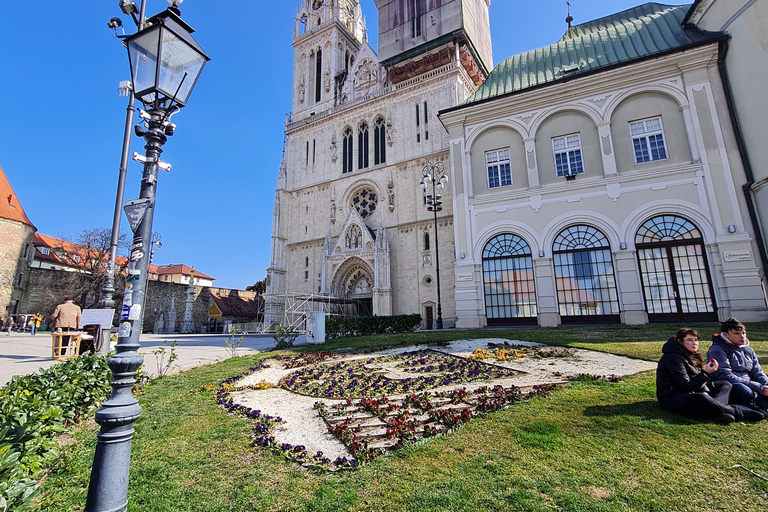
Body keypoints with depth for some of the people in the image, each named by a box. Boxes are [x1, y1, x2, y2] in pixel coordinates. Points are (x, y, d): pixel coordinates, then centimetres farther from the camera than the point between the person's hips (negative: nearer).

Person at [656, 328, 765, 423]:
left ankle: (716, 411, -20)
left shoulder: (690, 355, 12)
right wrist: (705, 373, -25)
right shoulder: (673, 358, -19)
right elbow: (686, 387, -20)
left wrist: (705, 391, -9)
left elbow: (696, 381, 11)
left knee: (725, 384, 10)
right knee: (700, 399, -39)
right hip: (671, 398, -11)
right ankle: (739, 413, -14)